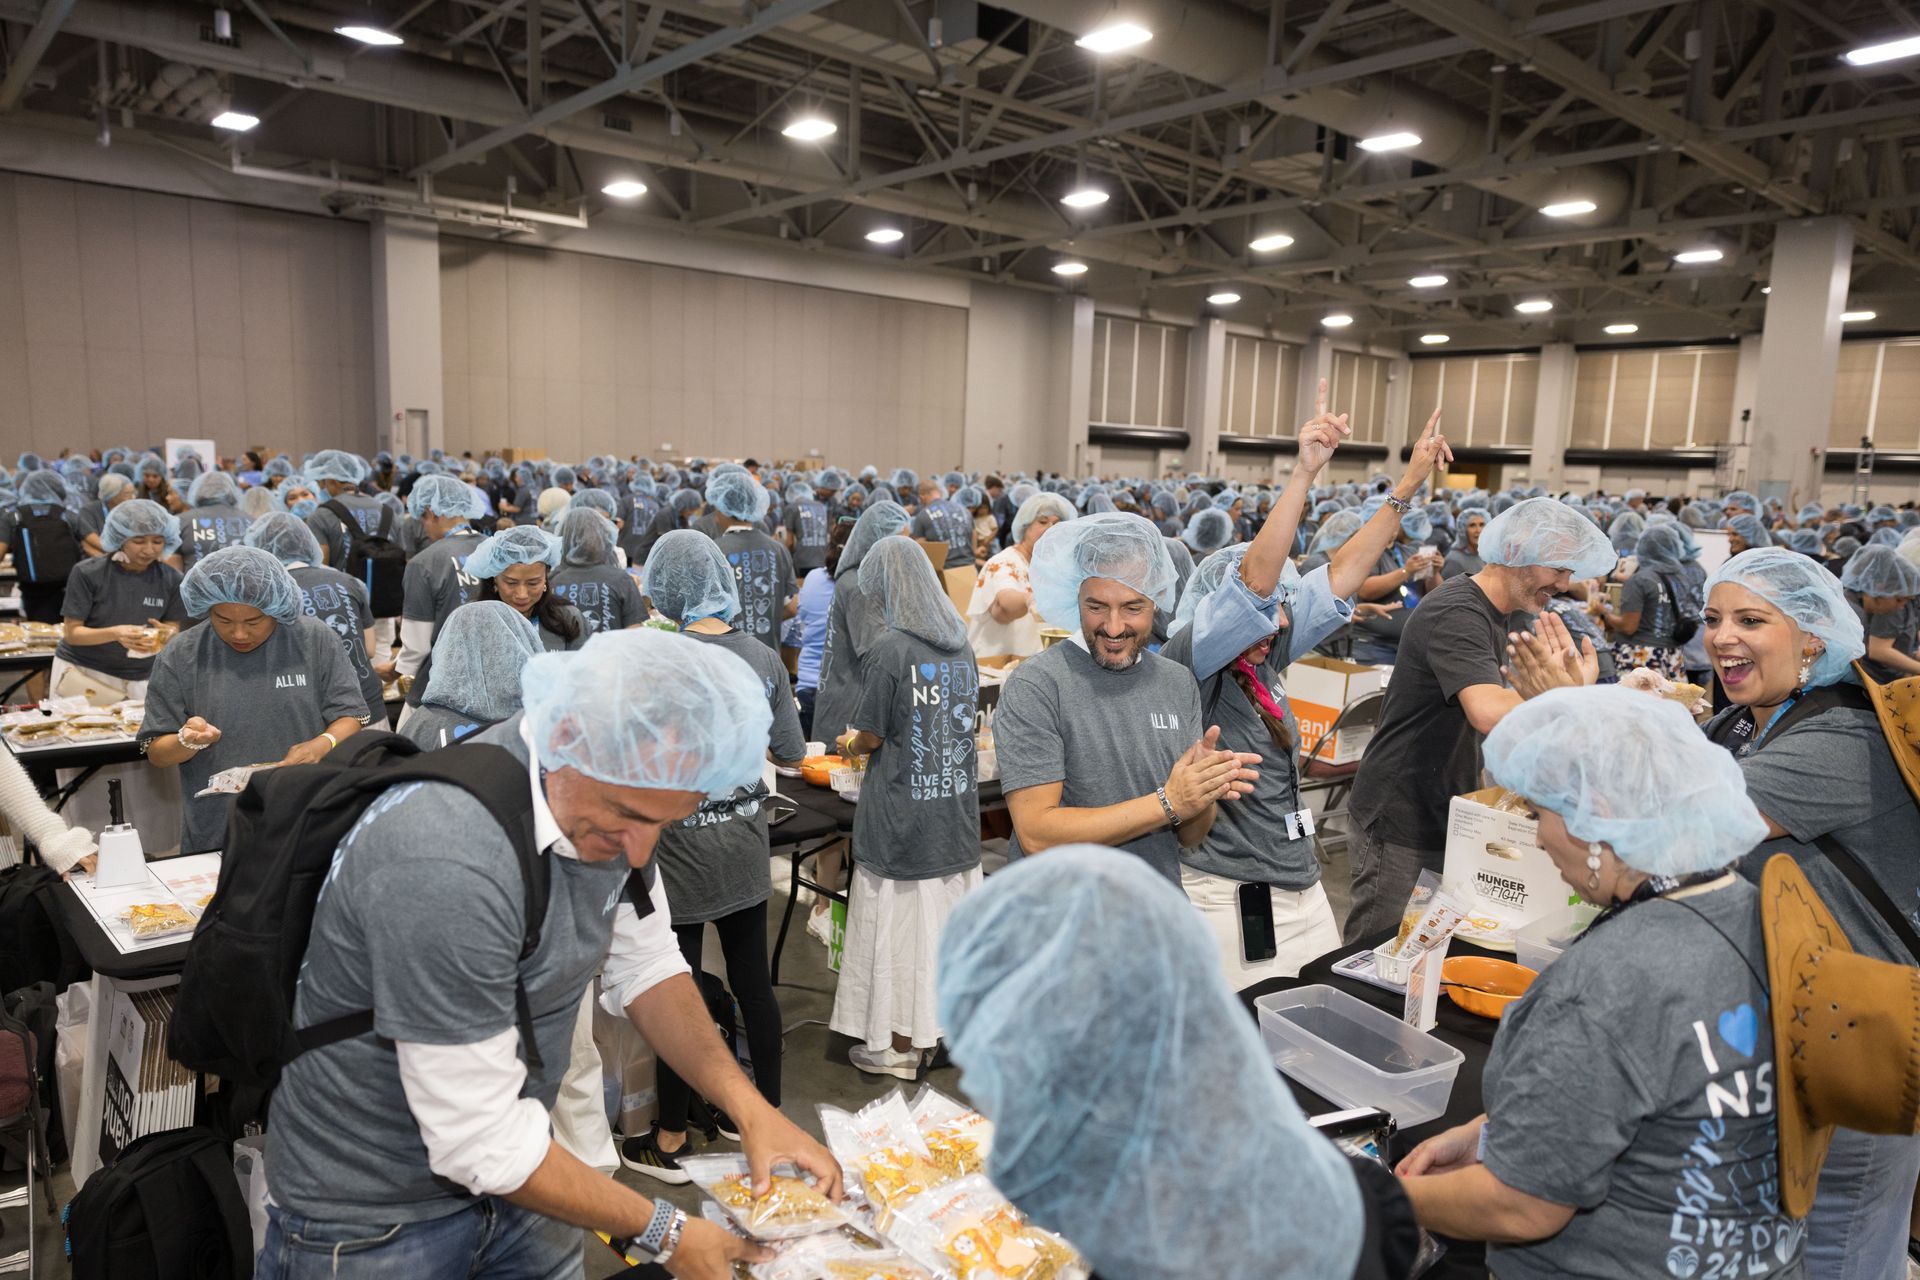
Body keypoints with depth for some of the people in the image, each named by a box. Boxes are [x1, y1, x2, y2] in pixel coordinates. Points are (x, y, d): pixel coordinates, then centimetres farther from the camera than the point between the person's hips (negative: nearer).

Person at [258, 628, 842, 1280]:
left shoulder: (619, 788, -11)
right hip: (376, 1218, -6)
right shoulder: (445, 862, -36)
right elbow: (481, 1142, -28)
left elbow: (644, 965, 1)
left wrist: (748, 1105, -10)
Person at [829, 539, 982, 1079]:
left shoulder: (889, 649, -15)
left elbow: (872, 737, -10)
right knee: (952, 915, 16)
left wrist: (851, 745, 13)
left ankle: (898, 1046, 16)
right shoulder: (962, 645, 4)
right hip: (957, 809, 6)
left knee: (899, 919, 5)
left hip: (901, 816, -6)